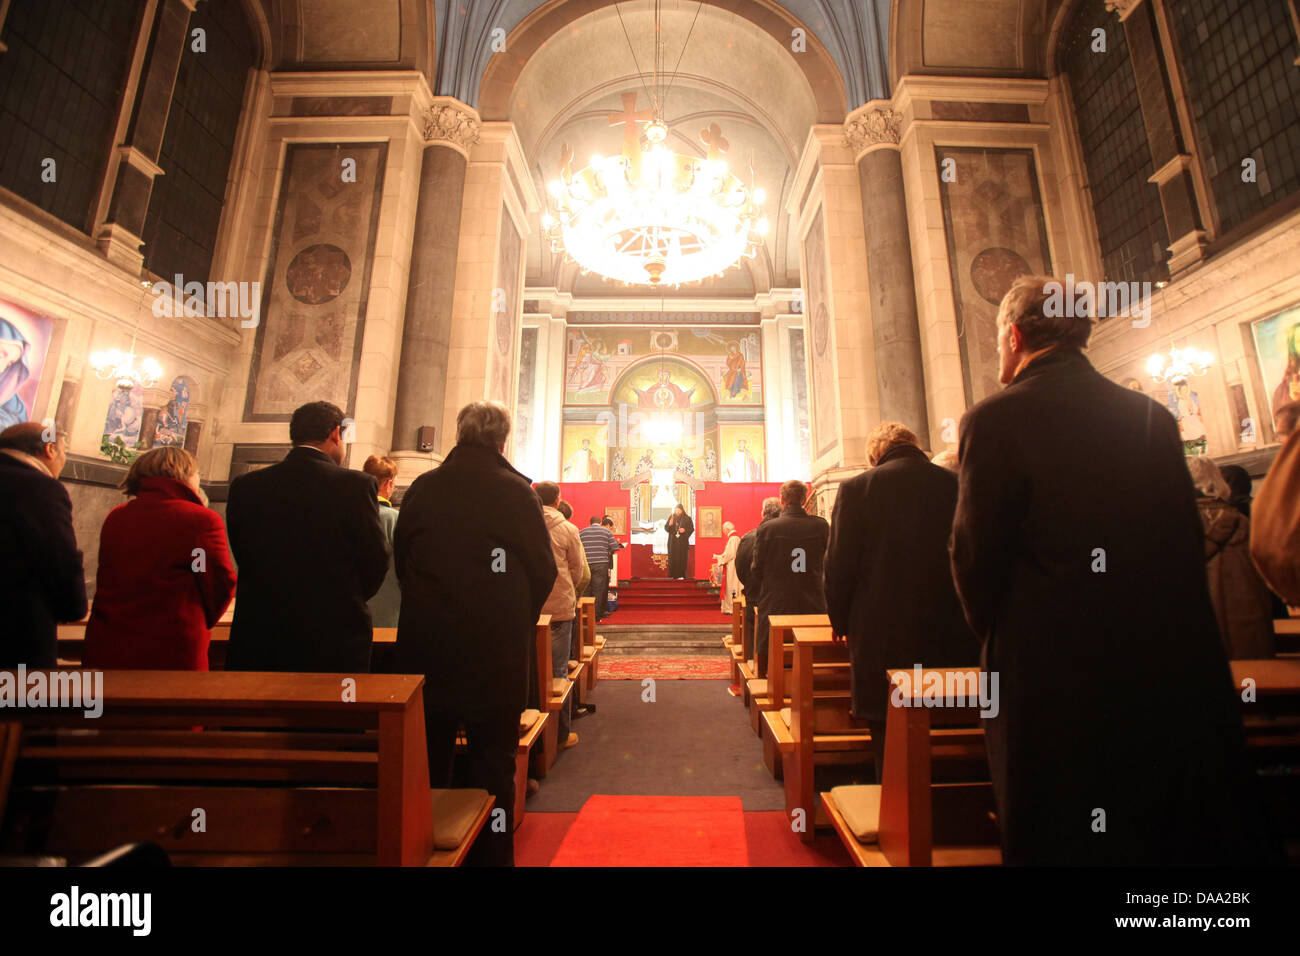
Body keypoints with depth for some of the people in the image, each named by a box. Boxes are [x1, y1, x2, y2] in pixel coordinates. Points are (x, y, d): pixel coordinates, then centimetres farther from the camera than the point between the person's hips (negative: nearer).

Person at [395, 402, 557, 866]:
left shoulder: (421, 488, -2)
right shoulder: (516, 491, -10)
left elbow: (401, 562, 6)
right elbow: (543, 570, -7)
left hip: (426, 643, 3)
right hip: (496, 649, -3)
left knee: (428, 759, 20)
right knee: (493, 762, 12)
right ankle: (491, 853, 24)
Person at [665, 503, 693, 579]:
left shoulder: (687, 518, 1)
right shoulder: (672, 517, 7)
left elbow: (692, 528, 3)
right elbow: (666, 528, 7)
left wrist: (685, 530, -15)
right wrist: (669, 524, -14)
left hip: (683, 542, -2)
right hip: (673, 542, 2)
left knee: (682, 558, -4)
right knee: (673, 558, -1)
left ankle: (681, 575, -1)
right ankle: (673, 574, 4)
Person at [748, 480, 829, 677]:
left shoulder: (766, 529, -9)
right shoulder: (822, 526, -3)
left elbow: (756, 571, -2)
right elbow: (828, 566, 7)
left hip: (775, 608, -2)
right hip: (814, 608, 2)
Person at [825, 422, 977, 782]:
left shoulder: (857, 488, -9)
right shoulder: (957, 484, 0)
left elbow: (839, 566, -8)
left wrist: (840, 620, 8)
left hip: (883, 636, -3)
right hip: (954, 639, 4)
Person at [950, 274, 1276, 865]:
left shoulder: (995, 420, -14)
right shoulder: (1152, 415, 4)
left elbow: (976, 554, -12)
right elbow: (1189, 542, 8)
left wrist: (994, 637, 6)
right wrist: (1160, 630, 19)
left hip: (1055, 673, -5)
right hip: (1171, 660, 6)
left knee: (1062, 838, 11)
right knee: (1175, 828, 21)